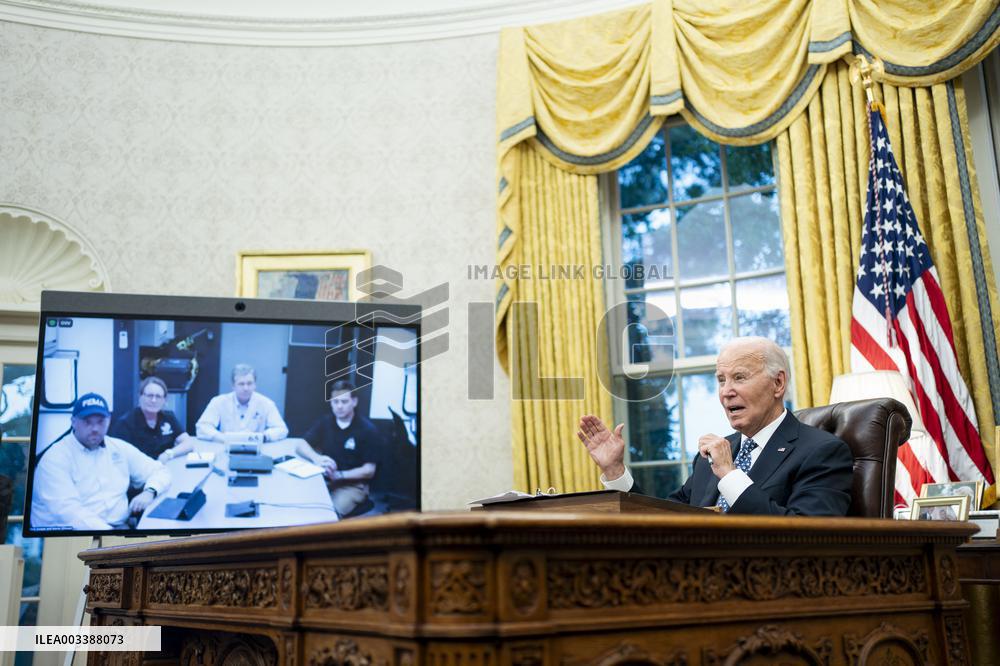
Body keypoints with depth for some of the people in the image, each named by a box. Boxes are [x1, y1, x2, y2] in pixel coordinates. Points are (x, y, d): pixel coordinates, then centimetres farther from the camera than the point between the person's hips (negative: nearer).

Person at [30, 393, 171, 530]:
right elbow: (67, 510, -18)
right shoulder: (56, 458, -5)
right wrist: (109, 531, -25)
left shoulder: (119, 448, 13)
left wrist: (149, 492, -4)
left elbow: (159, 472, 18)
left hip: (121, 526, 6)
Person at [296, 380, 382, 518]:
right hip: (324, 480, 4)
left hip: (353, 485, -4)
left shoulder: (368, 430, -8)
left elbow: (369, 470, -9)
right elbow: (301, 447, 2)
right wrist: (316, 458, -20)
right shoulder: (325, 422, 6)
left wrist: (339, 475, -22)